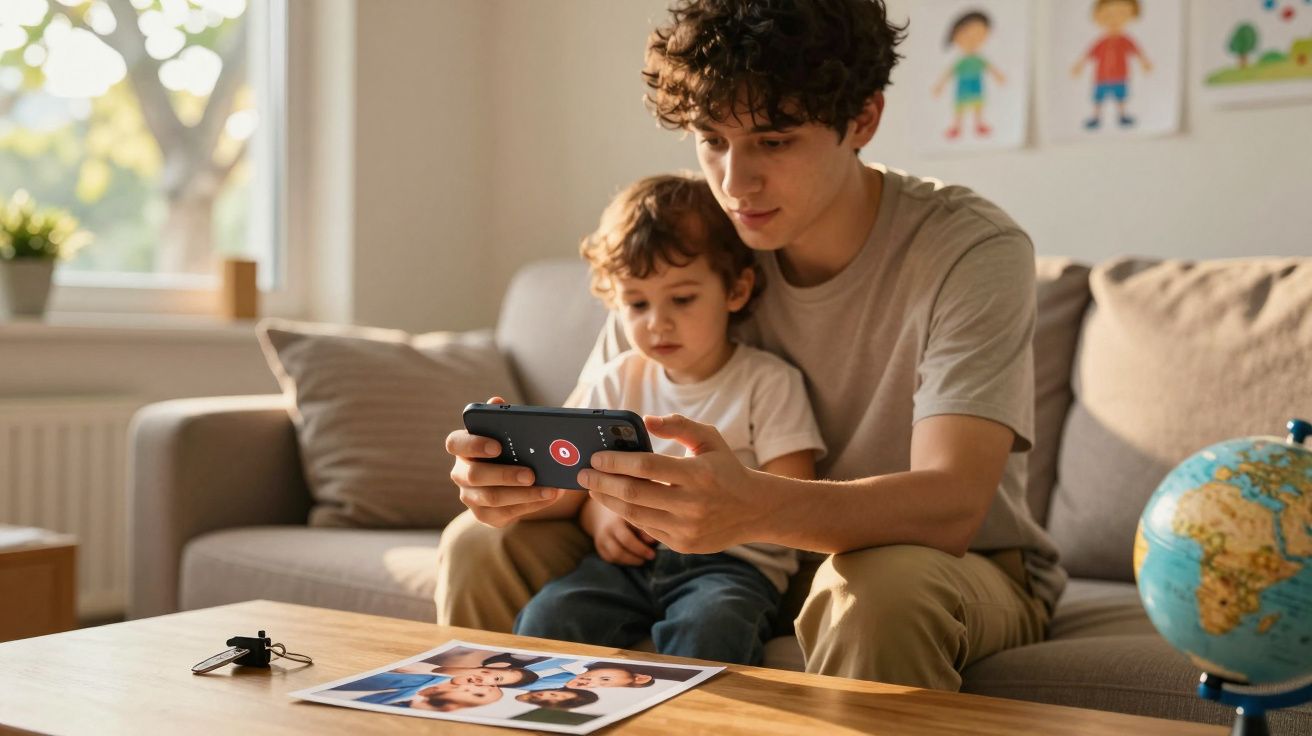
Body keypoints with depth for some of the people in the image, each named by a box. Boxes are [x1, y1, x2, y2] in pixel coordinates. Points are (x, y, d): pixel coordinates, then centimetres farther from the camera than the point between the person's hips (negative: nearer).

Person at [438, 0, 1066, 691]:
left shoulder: (972, 250, -21)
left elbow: (951, 503, -34)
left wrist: (755, 505, -53)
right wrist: (515, 470, -34)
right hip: (754, 561, 4)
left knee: (882, 587, -41)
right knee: (483, 543, -9)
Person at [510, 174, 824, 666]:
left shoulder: (769, 382, 2)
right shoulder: (618, 382, 15)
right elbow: (578, 480, 16)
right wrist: (597, 513, -8)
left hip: (731, 561, -4)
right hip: (629, 558, 4)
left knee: (707, 629, -36)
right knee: (547, 616, -23)